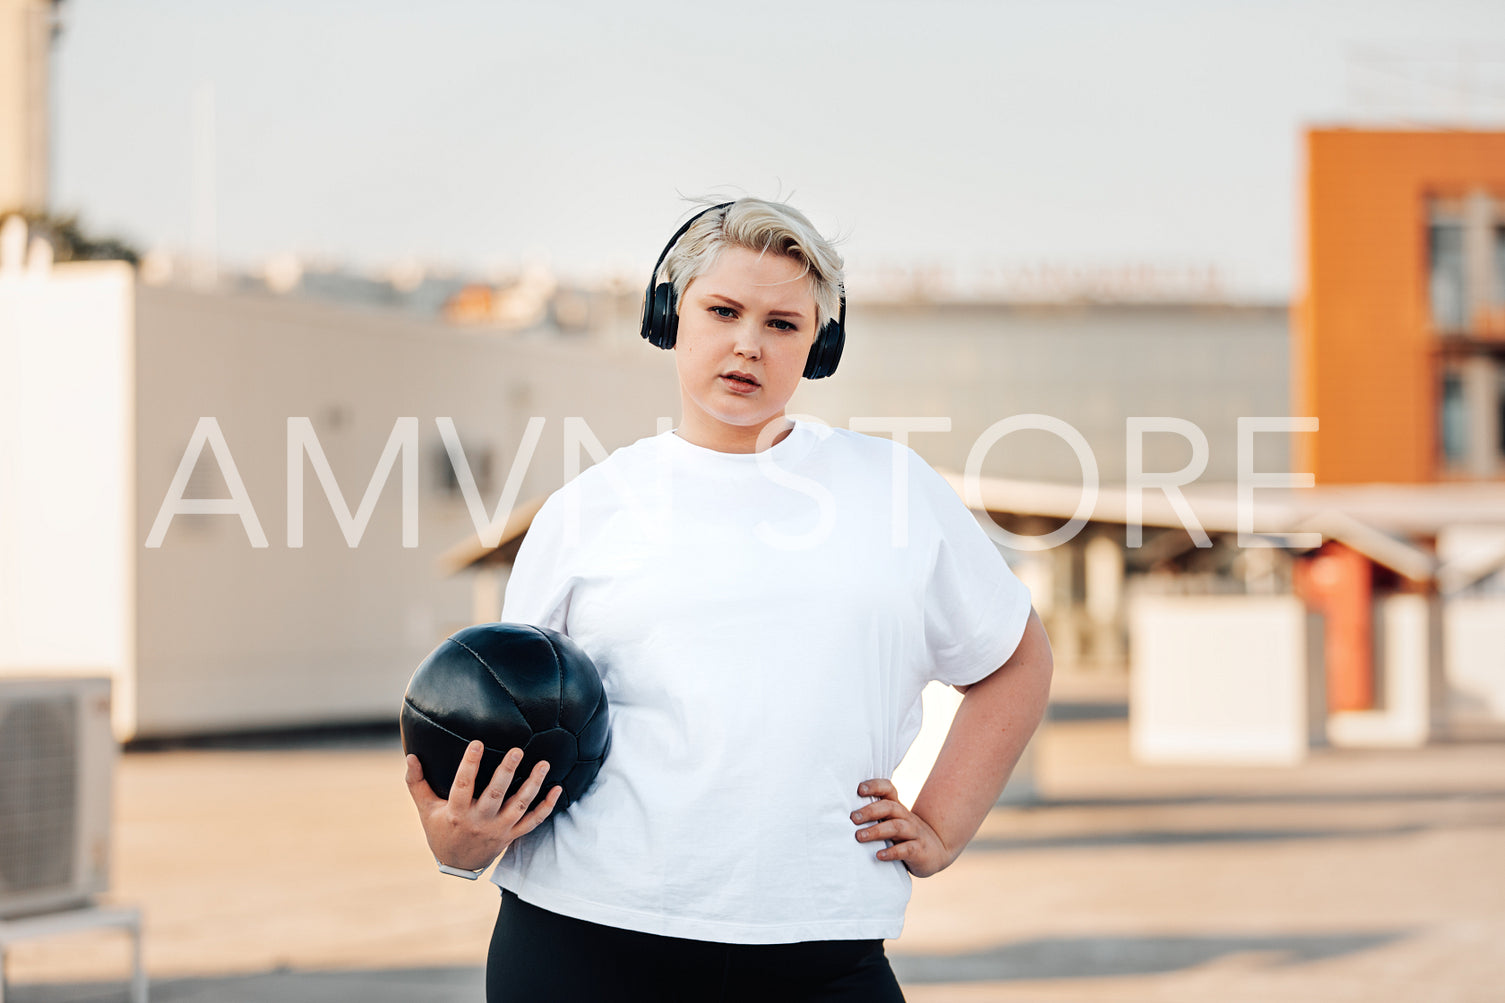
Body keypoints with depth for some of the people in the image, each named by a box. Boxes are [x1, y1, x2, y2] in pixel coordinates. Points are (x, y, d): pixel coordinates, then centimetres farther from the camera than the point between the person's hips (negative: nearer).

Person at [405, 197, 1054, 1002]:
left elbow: (1016, 663, 22)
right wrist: (459, 838, -10)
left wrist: (939, 829, 11)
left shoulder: (893, 484, 13)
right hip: (587, 936, 0)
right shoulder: (585, 511, 10)